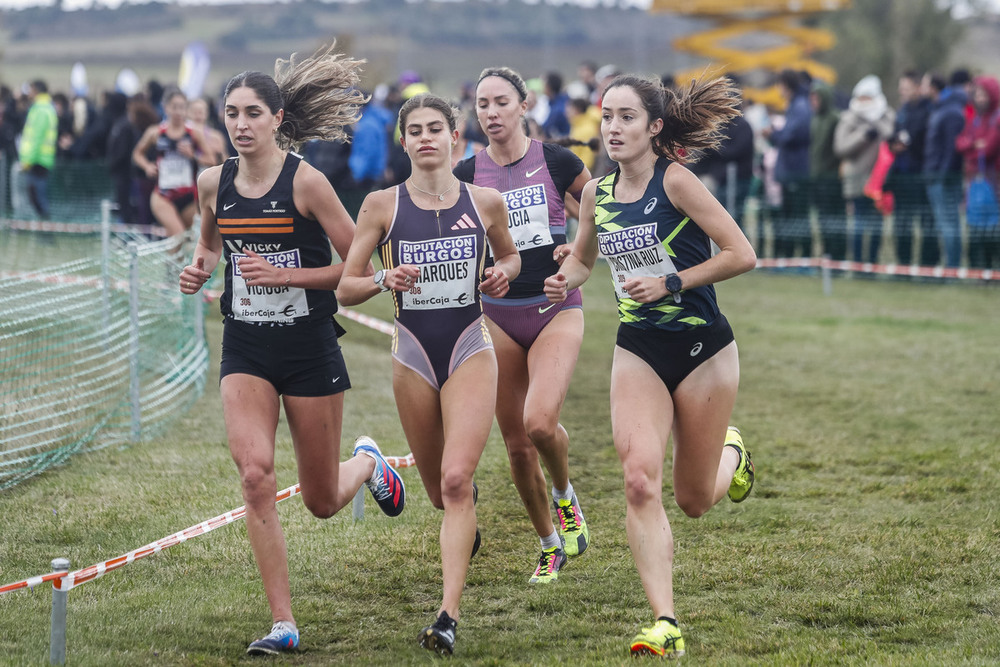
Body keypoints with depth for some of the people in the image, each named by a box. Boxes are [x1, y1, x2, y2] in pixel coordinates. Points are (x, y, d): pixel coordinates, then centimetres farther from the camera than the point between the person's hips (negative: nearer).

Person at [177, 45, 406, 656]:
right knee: (255, 473, -20)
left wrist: (283, 274, -18)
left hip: (309, 348, -3)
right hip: (246, 349, 3)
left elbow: (359, 267, -9)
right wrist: (201, 267, 1)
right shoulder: (214, 183, 2)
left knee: (323, 502, 8)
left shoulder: (306, 181, -12)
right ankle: (283, 623, -13)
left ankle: (367, 463, 47)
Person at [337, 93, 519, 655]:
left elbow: (511, 255, 19)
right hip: (414, 356, 2)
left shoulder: (486, 202, 0)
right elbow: (345, 288, -1)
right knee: (440, 490, 13)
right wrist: (383, 281, -21)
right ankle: (468, 517, 53)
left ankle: (449, 615, -20)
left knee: (455, 480, -18)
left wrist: (503, 273, -3)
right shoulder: (382, 205, -3)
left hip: (471, 350, -1)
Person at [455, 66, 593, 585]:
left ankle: (565, 495, 8)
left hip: (555, 309, -2)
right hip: (497, 314, 2)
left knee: (539, 422, -24)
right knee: (516, 444, 3)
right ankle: (550, 545, 23)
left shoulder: (555, 161, -3)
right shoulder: (468, 174, 1)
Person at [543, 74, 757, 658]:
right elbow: (583, 257, 22)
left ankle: (731, 453, 45)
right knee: (640, 482, -18)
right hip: (639, 351, 4)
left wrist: (672, 284, -18)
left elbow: (742, 255, -16)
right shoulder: (597, 194, 2)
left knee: (694, 500, 8)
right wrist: (566, 280, 0)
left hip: (703, 348, -4)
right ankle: (666, 626, -18)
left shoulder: (676, 181, -14)